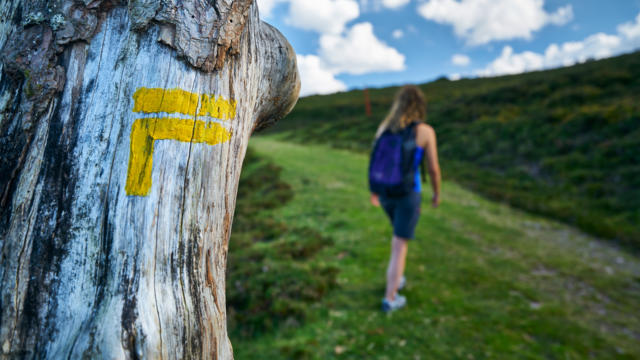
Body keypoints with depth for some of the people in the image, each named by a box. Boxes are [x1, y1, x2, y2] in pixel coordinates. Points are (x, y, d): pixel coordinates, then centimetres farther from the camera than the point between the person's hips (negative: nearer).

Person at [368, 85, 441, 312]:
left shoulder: (384, 127, 2)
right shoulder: (426, 131, -12)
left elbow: (375, 161, 8)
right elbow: (433, 168, -7)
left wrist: (374, 192, 21)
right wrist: (437, 194, 11)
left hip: (385, 191, 5)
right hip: (407, 194, -5)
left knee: (402, 231, 29)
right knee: (400, 246, 6)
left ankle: (395, 278, 37)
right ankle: (390, 299, 12)